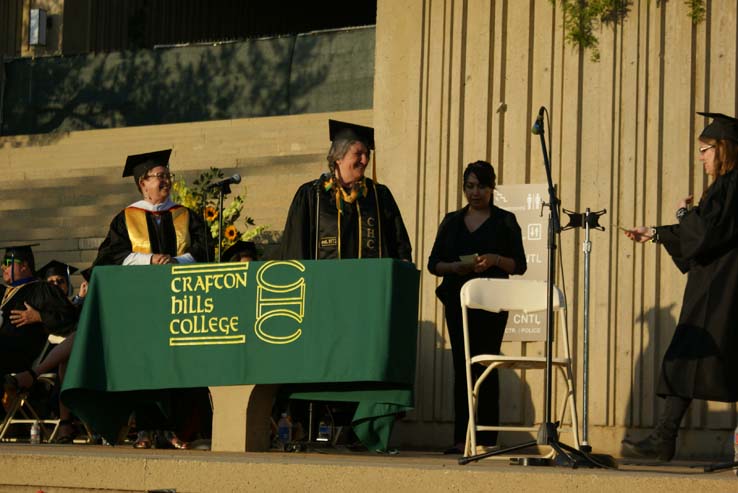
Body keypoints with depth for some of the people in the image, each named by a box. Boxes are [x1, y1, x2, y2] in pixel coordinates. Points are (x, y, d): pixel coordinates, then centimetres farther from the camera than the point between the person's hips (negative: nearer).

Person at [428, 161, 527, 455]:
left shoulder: (505, 221, 5)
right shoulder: (452, 222, 15)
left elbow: (520, 265, 1)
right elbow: (434, 263, 11)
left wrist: (495, 260, -17)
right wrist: (456, 267, -9)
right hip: (457, 300, 3)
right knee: (461, 367, 1)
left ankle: (486, 438, -7)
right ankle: (461, 438, 0)